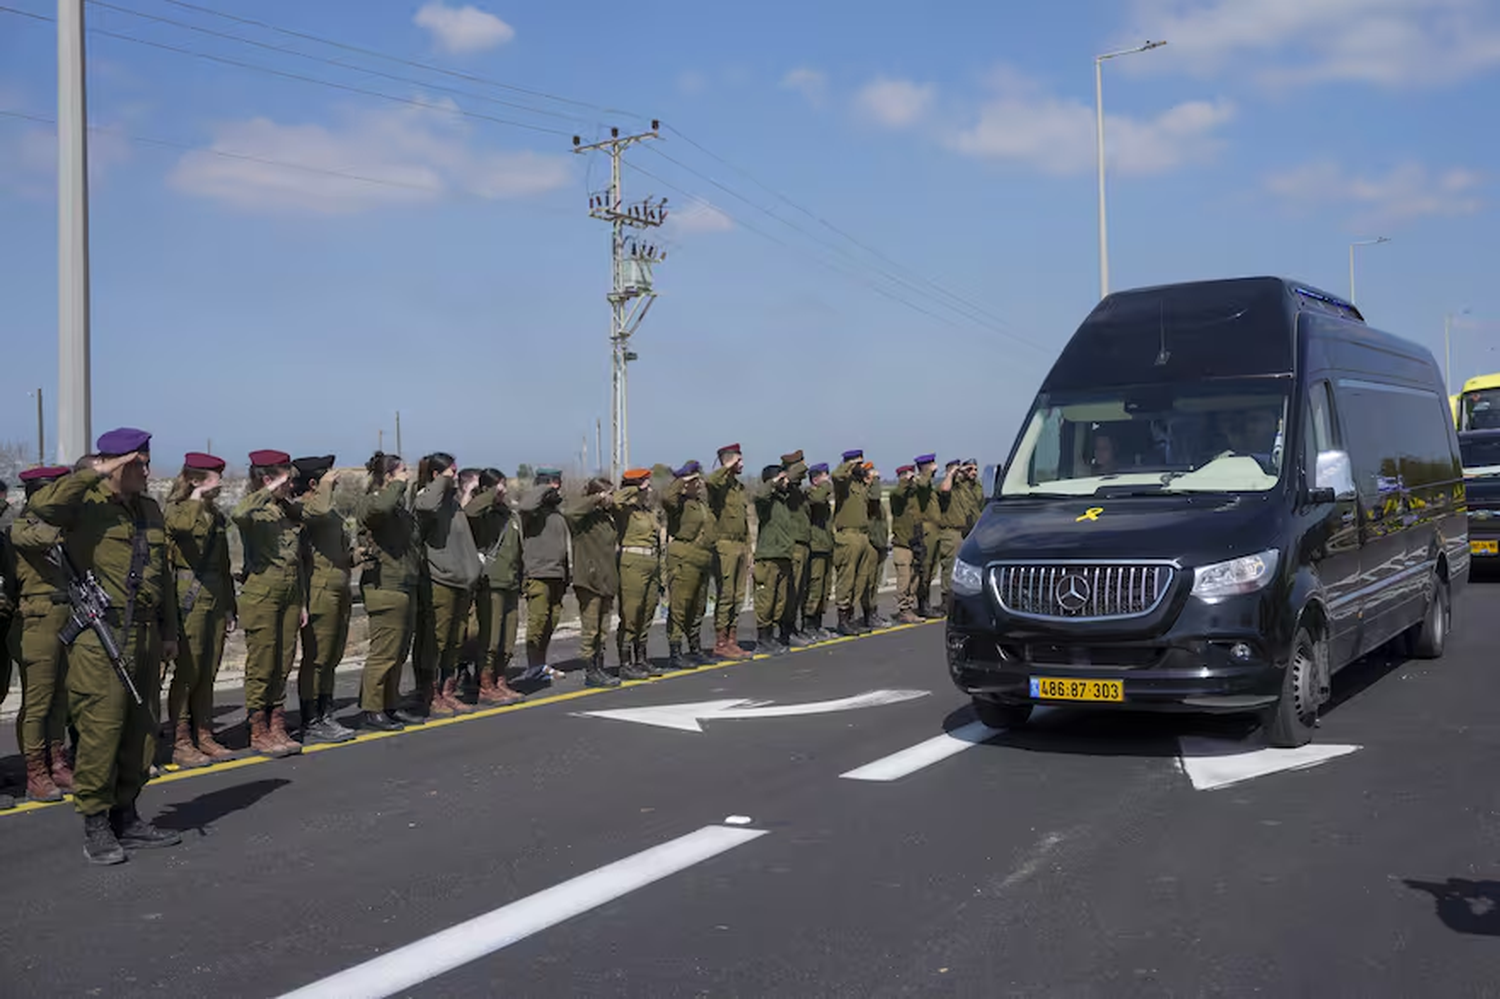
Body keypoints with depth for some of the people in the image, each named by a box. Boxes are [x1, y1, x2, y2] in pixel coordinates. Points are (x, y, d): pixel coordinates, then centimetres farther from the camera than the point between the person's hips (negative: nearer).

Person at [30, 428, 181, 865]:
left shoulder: (150, 509, 17)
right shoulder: (86, 504, -4)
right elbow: (43, 504, -28)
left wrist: (169, 632, 20)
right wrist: (96, 473, -20)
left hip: (145, 634, 7)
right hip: (100, 636, -7)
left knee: (141, 730, 11)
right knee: (100, 729, -6)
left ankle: (125, 818, 22)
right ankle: (95, 828, 4)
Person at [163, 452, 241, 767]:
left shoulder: (216, 516, 16)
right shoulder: (176, 511, -6)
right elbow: (184, 527, -33)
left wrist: (230, 606, 20)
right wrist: (197, 499, -21)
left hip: (216, 600, 7)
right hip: (189, 599, -7)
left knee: (207, 674, 10)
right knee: (187, 674, -4)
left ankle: (205, 738, 17)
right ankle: (181, 744, 2)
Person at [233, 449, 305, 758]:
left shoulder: (291, 511, 15)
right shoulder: (256, 512, -7)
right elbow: (238, 515, -35)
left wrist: (302, 602, 18)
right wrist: (269, 492, -25)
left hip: (290, 594, 7)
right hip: (261, 593, -7)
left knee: (283, 665, 9)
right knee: (261, 666, -2)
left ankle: (277, 727, 16)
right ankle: (258, 733, 5)